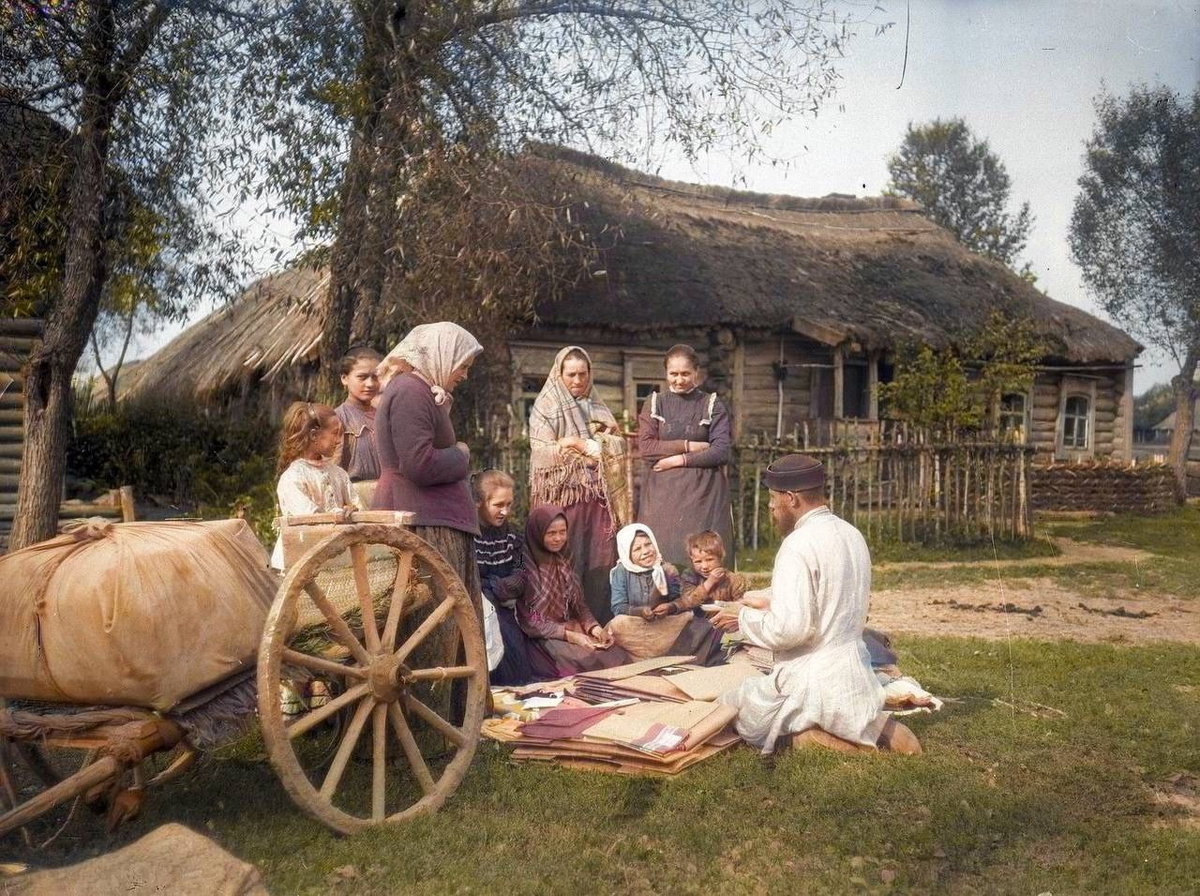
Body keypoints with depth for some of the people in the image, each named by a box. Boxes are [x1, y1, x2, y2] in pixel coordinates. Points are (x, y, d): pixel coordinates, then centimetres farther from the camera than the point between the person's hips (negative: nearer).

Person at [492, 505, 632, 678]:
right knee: (593, 662, -26)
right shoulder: (525, 566, -13)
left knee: (619, 658, -15)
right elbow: (529, 622, -14)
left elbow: (579, 604, 10)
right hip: (543, 639, -6)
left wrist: (595, 627, -9)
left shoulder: (564, 562, 8)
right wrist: (569, 636, -19)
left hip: (574, 630, 6)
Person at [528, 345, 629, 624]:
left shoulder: (597, 407, 16)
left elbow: (619, 445, 7)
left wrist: (580, 442, -8)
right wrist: (594, 444, -8)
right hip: (563, 496, -4)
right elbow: (543, 452, -9)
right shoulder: (545, 408, 2)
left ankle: (599, 621, 4)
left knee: (601, 561, -1)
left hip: (598, 497, 4)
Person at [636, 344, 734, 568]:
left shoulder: (713, 406, 5)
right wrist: (688, 445, -8)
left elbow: (721, 452, -6)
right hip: (662, 493, 1)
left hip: (702, 493, -1)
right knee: (662, 554, -3)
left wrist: (678, 460, -10)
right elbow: (645, 448, -3)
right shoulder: (654, 404, 10)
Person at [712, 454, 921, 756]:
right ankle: (875, 728, 9)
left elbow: (787, 629, -25)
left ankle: (807, 738, -8)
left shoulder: (798, 545, -20)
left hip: (812, 681, -8)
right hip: (853, 672, 8)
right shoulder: (852, 535, 8)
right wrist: (770, 608, 20)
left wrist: (744, 618, -7)